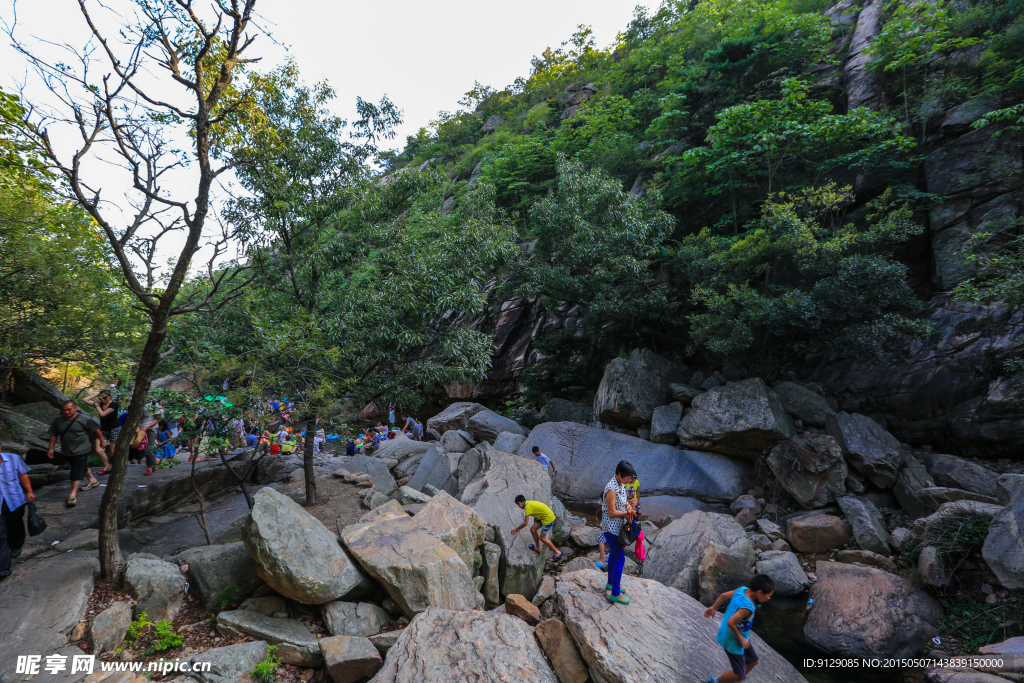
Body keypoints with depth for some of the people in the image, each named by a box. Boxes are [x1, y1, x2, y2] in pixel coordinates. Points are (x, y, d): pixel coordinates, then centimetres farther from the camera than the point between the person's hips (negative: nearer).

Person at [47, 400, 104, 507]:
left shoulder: (84, 419, -16)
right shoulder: (58, 421, -1)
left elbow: (96, 429, -7)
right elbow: (54, 435, 9)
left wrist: (102, 441, 1)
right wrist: (51, 448, 8)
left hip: (81, 451, -6)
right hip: (67, 451, 6)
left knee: (77, 471, -10)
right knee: (82, 467, 22)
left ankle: (73, 495, -6)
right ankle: (93, 480, 42)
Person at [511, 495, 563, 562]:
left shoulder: (528, 507, -20)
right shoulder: (529, 503, 8)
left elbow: (525, 523, -19)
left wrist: (516, 529, -7)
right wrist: (535, 524, 35)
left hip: (548, 518, -9)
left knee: (542, 538, 0)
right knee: (532, 530, 13)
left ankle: (557, 553, 10)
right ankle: (538, 548, 31)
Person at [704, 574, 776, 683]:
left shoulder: (742, 590, -13)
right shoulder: (747, 607, -35)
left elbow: (723, 595, 0)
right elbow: (730, 623, -38)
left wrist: (713, 608, 17)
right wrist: (741, 639, -20)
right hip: (733, 642, -9)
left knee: (753, 661, 24)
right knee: (740, 674, 9)